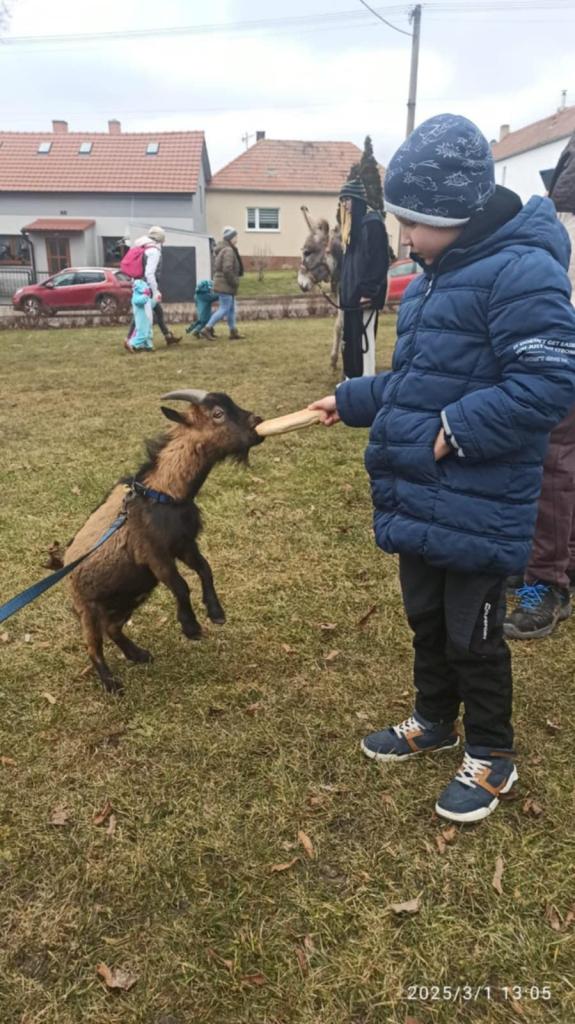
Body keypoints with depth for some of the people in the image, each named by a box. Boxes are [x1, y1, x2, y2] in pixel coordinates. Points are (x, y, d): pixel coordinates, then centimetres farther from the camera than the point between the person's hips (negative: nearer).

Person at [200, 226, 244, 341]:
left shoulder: (223, 250, 16)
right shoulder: (228, 251, -17)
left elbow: (216, 267, 20)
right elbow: (227, 269, -26)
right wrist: (234, 282, -16)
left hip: (222, 284, 10)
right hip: (225, 285, -10)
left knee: (231, 309, 13)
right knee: (224, 309, -7)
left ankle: (233, 332, 17)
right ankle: (207, 329, -7)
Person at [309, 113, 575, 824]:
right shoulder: (434, 275, 11)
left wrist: (457, 429, -25)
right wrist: (350, 401, 17)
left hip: (478, 510, -8)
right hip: (418, 498, 9)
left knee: (472, 635, 7)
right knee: (425, 618, 21)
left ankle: (491, 758, 30)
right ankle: (434, 721, 44)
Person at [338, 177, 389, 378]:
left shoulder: (372, 223, -12)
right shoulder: (352, 225, 17)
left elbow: (380, 261, -19)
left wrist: (369, 291, -23)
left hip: (364, 295, -10)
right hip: (351, 293, 10)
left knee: (363, 339, -7)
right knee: (349, 339, 14)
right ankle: (352, 379, 24)